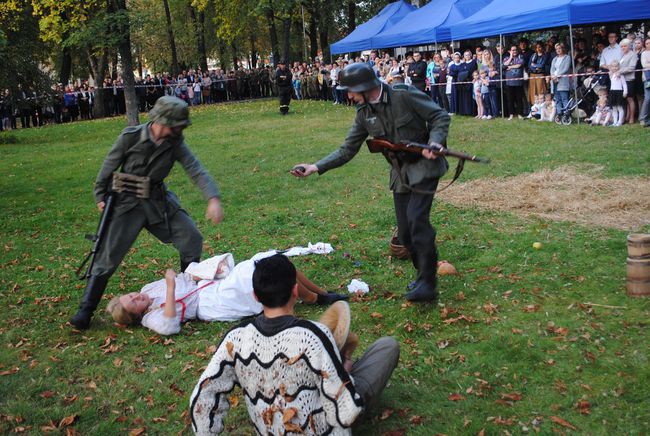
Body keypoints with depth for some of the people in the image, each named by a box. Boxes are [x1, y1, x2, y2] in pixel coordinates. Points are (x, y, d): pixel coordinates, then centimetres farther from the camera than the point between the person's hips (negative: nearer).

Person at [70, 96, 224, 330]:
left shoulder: (175, 143, -8)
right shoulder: (130, 137, -17)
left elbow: (196, 170, -16)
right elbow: (109, 165, -4)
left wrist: (213, 199, -30)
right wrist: (100, 197, 3)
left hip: (158, 201, 4)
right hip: (128, 203, -4)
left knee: (192, 238, 1)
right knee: (108, 256, -5)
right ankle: (85, 310, 5)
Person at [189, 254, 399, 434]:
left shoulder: (235, 339, -21)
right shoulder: (315, 336, -33)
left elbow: (201, 403, -18)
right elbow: (346, 413, -28)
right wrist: (345, 373, -8)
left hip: (268, 430, 4)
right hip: (321, 430, -4)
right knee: (388, 346, 8)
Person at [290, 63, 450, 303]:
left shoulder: (405, 95, -16)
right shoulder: (364, 113, 2)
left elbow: (440, 116, -10)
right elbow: (347, 149, 4)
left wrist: (433, 143, -27)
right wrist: (316, 167, -7)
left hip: (424, 167, -6)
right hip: (400, 173, 6)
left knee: (416, 218, -22)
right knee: (405, 232, 5)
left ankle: (427, 284, -19)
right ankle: (424, 275, 22)